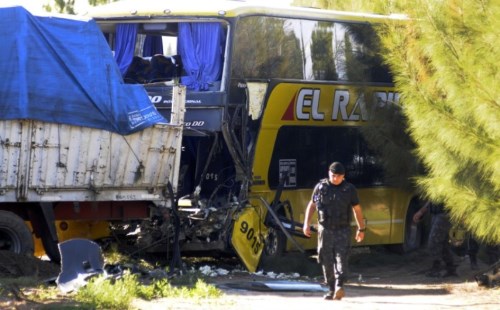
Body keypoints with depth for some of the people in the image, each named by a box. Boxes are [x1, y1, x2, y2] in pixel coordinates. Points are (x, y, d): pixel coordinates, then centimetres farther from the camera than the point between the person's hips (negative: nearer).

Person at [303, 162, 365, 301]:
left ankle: (339, 286, -28)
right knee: (327, 260, 3)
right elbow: (312, 205, 12)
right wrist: (306, 223, 4)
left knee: (341, 258, -16)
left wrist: (361, 229, 10)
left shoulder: (349, 189, 2)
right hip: (325, 230, 2)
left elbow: (357, 209, 9)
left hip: (343, 231, -2)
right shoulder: (320, 187, 3)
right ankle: (331, 289, 14)